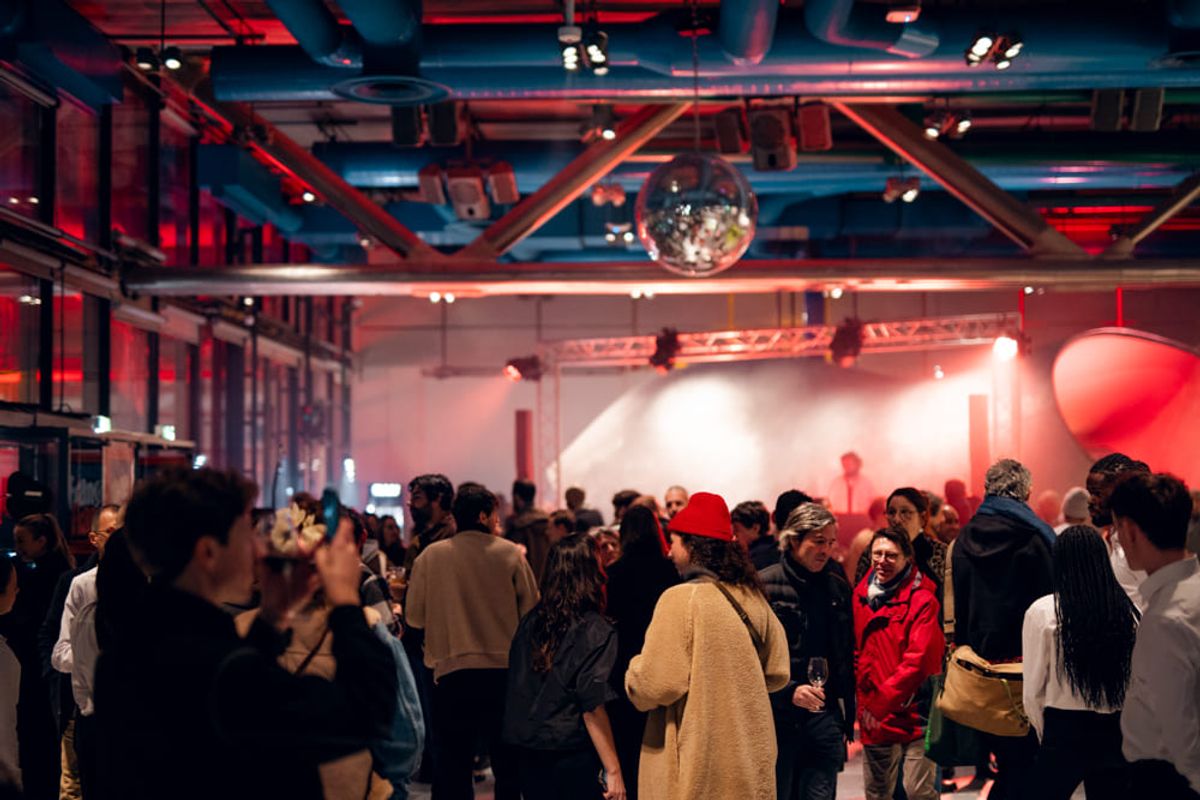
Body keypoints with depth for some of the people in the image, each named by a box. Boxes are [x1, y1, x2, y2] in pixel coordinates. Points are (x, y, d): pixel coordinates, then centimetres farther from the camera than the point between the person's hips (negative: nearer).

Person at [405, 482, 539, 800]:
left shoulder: (431, 556, -1)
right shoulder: (510, 553, -4)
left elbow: (415, 616, 4)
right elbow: (531, 611, 0)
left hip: (451, 670, 0)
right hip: (504, 669, 0)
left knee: (451, 765, 7)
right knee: (507, 763, 12)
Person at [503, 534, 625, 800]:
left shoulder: (530, 622, 3)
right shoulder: (596, 631, -13)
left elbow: (516, 687, 10)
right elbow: (593, 707, -17)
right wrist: (613, 771, -15)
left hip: (528, 752, 5)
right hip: (573, 755, -5)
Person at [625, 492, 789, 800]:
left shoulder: (680, 598, -15)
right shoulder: (751, 597, 4)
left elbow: (655, 686, -18)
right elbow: (777, 673, 11)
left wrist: (636, 667, 3)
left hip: (698, 767, -6)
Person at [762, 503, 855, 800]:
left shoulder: (837, 586, 9)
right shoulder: (765, 585, -6)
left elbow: (846, 656, 14)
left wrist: (847, 720, 13)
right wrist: (788, 691, -21)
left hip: (825, 715, 4)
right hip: (777, 717, -4)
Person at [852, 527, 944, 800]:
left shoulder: (922, 600, -11)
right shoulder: (862, 595, 8)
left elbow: (919, 661, -16)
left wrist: (881, 701, -14)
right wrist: (864, 700, 5)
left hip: (914, 713, -6)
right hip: (874, 717, 6)